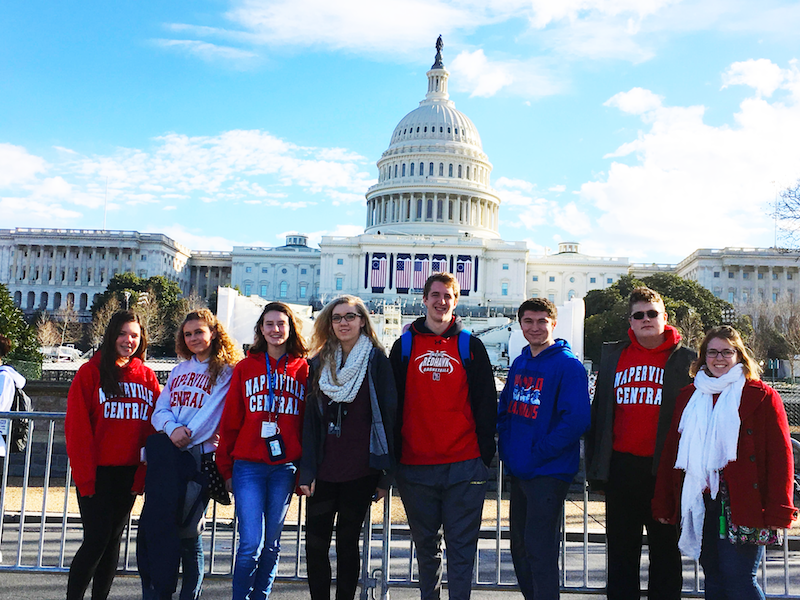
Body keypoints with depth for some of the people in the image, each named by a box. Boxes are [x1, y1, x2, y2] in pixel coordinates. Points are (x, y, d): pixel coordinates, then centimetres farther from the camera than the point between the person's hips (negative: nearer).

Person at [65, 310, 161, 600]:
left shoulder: (147, 377, 8)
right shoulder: (90, 372, -2)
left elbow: (155, 427, 5)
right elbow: (77, 427, -6)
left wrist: (144, 474, -3)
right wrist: (84, 475, -11)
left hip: (130, 474, 4)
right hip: (97, 472, -3)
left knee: (113, 538, 10)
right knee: (96, 540, -6)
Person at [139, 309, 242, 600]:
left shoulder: (227, 372, 1)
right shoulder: (179, 370, 19)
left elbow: (212, 413, -8)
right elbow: (160, 410, 11)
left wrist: (186, 437, -14)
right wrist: (172, 429, -9)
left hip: (199, 457, -5)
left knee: (187, 531, -1)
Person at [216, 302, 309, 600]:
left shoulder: (303, 369, 6)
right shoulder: (245, 368, 6)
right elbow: (229, 421, 7)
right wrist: (226, 469, 5)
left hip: (285, 468, 1)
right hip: (248, 466, -1)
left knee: (272, 543, 10)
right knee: (251, 544, -5)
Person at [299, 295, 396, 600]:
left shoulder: (376, 360, -2)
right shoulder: (320, 363, 9)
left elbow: (387, 416, -4)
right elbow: (310, 418, 8)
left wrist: (385, 474, -7)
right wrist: (306, 470, 0)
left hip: (360, 470, -3)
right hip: (324, 469, 3)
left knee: (348, 541, 8)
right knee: (315, 543, 4)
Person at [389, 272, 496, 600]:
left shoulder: (470, 346, 6)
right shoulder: (404, 345, 8)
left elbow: (486, 403, 6)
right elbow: (392, 403, 9)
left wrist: (485, 453, 0)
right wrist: (392, 455, 4)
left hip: (464, 464, -1)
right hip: (415, 464, 2)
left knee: (462, 545, 2)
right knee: (426, 543, 13)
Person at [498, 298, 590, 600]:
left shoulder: (568, 365, -11)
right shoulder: (519, 364, 11)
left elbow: (576, 420, -19)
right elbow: (505, 408, 18)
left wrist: (537, 454, -16)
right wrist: (506, 448, 3)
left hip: (548, 473, -7)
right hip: (518, 471, 8)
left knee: (540, 551, -3)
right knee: (520, 547, 17)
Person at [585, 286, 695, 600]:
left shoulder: (685, 359, 1)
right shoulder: (612, 356, 9)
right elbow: (599, 413, 11)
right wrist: (595, 463, 7)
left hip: (664, 468, -2)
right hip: (621, 466, 3)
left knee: (665, 546, 10)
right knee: (620, 548, 11)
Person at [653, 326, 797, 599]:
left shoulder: (762, 396, 1)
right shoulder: (688, 397, 13)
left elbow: (780, 456, -3)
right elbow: (671, 452, 12)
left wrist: (778, 512, -9)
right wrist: (663, 504, 8)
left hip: (741, 504, -4)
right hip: (699, 503, 5)